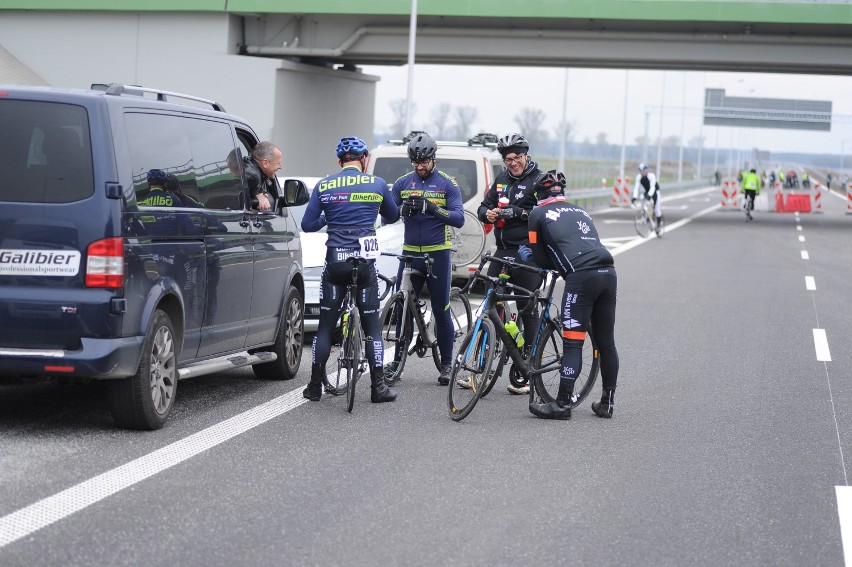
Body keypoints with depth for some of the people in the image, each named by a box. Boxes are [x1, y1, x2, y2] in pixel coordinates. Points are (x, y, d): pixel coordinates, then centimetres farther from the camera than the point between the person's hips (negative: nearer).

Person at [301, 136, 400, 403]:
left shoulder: (324, 186, 2)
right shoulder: (377, 184, 2)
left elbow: (307, 225, 3)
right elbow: (393, 216, 18)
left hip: (335, 261, 1)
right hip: (365, 261, -1)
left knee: (325, 325, 8)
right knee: (372, 325, 7)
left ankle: (316, 386, 10)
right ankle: (378, 387, 6)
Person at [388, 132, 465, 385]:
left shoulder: (447, 184, -1)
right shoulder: (402, 183, 8)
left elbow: (459, 218, -10)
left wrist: (433, 208, -25)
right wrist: (404, 208, -18)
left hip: (438, 253, -2)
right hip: (410, 252, 3)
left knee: (441, 310, 1)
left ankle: (446, 364, 9)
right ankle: (397, 360, 12)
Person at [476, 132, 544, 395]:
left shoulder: (539, 180, -5)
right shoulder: (502, 179, 14)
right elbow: (484, 206, 16)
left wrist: (519, 212, -26)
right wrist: (488, 213, -7)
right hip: (503, 252, 6)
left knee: (528, 311, 0)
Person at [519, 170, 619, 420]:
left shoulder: (538, 214, 12)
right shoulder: (580, 212, 29)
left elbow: (540, 259, 13)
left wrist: (529, 255, 34)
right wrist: (559, 262, 38)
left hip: (581, 277, -6)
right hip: (608, 273, 6)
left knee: (573, 343, -3)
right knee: (606, 341, 13)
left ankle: (561, 404, -3)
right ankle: (607, 402, 19)